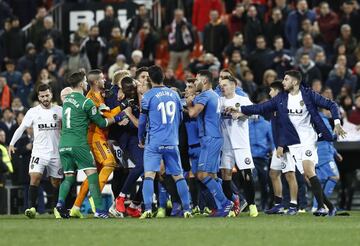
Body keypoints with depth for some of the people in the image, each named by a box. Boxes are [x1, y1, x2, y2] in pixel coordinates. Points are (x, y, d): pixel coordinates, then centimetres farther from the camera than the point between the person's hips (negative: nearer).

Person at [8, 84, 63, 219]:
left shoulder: (59, 111, 2)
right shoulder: (33, 112, 1)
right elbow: (21, 128, 4)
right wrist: (12, 143, -4)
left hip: (56, 152, 1)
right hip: (39, 151, -1)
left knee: (56, 182, 8)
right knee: (35, 177, -19)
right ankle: (31, 208, -21)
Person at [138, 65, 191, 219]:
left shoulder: (148, 96, -4)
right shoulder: (174, 94, 10)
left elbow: (142, 121, 1)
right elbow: (180, 118, 19)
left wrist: (141, 138, 16)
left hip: (154, 142, -4)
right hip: (172, 142, 4)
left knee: (149, 175, -7)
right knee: (178, 176, 10)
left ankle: (148, 210, -19)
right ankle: (187, 209, 8)